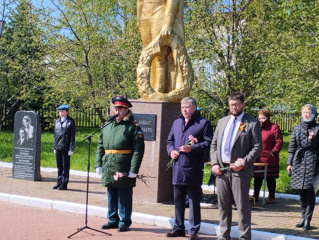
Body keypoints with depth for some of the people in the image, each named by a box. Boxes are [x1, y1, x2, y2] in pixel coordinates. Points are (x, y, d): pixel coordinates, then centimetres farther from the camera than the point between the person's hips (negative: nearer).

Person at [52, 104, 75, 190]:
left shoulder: (70, 121, -1)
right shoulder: (57, 121, 16)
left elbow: (72, 135, -4)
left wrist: (71, 149, -9)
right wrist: (54, 146, 14)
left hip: (66, 148, -5)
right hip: (58, 147, 5)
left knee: (65, 166, -1)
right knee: (59, 166, 9)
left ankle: (64, 184, 3)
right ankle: (59, 182, 17)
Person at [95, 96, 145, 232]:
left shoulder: (133, 128, -6)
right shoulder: (107, 127, 12)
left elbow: (138, 150, -11)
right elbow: (100, 147, 15)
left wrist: (133, 169, -16)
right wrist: (98, 164, 7)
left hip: (124, 170, -6)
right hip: (108, 169, 6)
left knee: (124, 197, 4)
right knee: (111, 196, 15)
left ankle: (124, 222, 14)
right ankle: (113, 220, 26)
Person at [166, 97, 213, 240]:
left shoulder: (203, 123, -1)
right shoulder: (177, 123, 17)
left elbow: (208, 143, -8)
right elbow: (170, 140, 22)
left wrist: (192, 148, -18)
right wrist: (171, 151, 2)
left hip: (193, 169, -6)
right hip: (178, 167, 6)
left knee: (194, 201, 2)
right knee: (178, 201, 12)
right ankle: (178, 228, 23)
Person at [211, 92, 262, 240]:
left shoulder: (252, 123, 0)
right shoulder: (222, 122, 16)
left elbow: (257, 147, -6)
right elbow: (214, 144, 16)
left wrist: (244, 163, -16)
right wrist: (214, 163, 2)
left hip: (240, 171, -5)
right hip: (221, 170, 5)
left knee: (242, 205, -2)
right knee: (223, 205, 11)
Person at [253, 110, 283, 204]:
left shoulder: (274, 127, -5)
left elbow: (279, 142, -7)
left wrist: (273, 152, -12)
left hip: (269, 160, -5)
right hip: (258, 159, 5)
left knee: (270, 179, 4)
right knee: (257, 178, 11)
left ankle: (271, 197, 12)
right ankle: (255, 196, 20)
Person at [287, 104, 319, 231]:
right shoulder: (297, 128, 11)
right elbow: (292, 146, 13)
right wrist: (289, 163, 8)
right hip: (298, 162, 4)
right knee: (301, 192, 9)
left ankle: (307, 220, -1)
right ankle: (303, 217, 18)